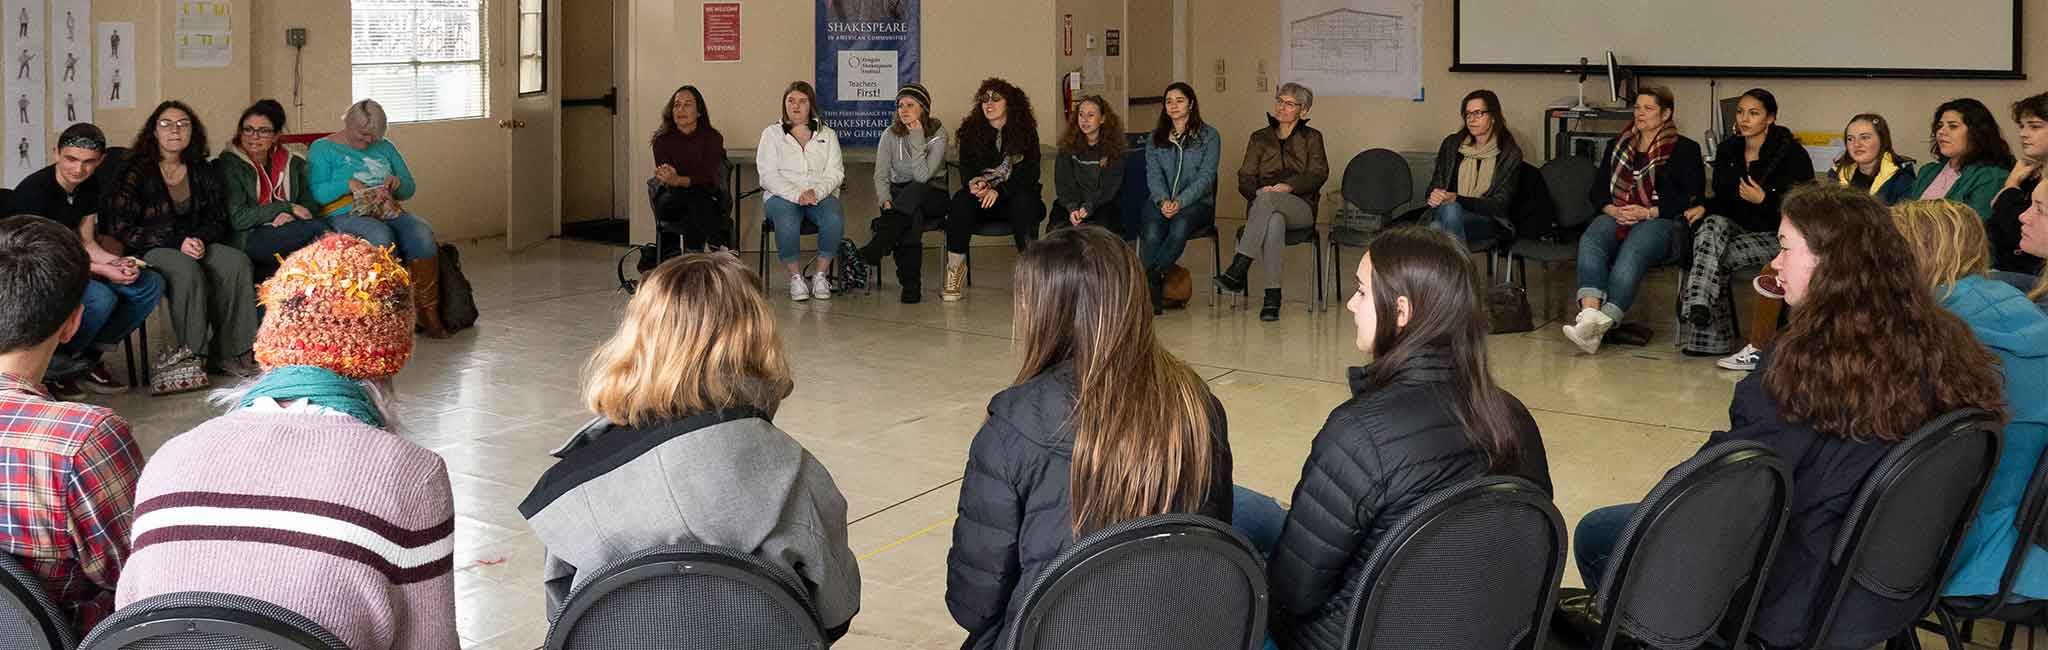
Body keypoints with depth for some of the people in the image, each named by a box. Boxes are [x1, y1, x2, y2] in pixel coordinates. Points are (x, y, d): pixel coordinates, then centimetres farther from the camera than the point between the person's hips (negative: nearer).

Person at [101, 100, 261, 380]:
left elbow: (218, 220, 15)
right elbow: (122, 228, -10)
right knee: (187, 270, -37)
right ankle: (193, 353, -26)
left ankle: (229, 352, -21)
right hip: (149, 250, -5)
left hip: (194, 244, 5)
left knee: (237, 261, -24)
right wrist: (178, 243, -17)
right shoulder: (136, 173, -4)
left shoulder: (203, 172, 12)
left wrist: (200, 239, -11)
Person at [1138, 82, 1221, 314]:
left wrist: (1180, 202, -18)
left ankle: (1152, 277, -34)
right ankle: (1152, 293, -34)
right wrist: (1163, 200, -16)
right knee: (1151, 231, -31)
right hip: (1160, 200, 2)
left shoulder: (1209, 136, 6)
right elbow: (1153, 174, 5)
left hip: (1196, 202, -2)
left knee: (1180, 224, -37)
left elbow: (1205, 177, -4)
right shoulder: (1156, 137, 17)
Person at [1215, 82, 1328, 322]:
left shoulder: (1311, 138, 18)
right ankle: (1272, 297, -47)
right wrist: (1257, 192, -14)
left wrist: (1289, 186, -18)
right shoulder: (1259, 138, 22)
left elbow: (1318, 174, 1)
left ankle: (1238, 269, -47)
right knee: (1275, 222, -39)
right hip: (1262, 205, 1)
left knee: (1268, 198, -38)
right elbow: (1245, 178, 11)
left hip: (1301, 207, -1)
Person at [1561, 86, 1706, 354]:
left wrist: (1648, 212, -11)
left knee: (1632, 252, -36)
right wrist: (1612, 210, -4)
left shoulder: (1685, 149, 11)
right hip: (1616, 216, 4)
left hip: (1660, 220, -4)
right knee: (1590, 241, -31)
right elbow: (1598, 189, 19)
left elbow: (1691, 197, 0)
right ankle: (1589, 314, -51)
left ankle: (1602, 324, -51)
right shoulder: (1617, 146, 25)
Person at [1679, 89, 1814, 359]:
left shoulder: (1792, 154, -8)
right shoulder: (1728, 150, 10)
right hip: (1737, 226, 5)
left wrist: (1763, 201, -21)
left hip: (1775, 235, -5)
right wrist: (1702, 208, -7)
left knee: (1719, 258, -28)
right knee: (1711, 225, -30)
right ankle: (1699, 305, -42)